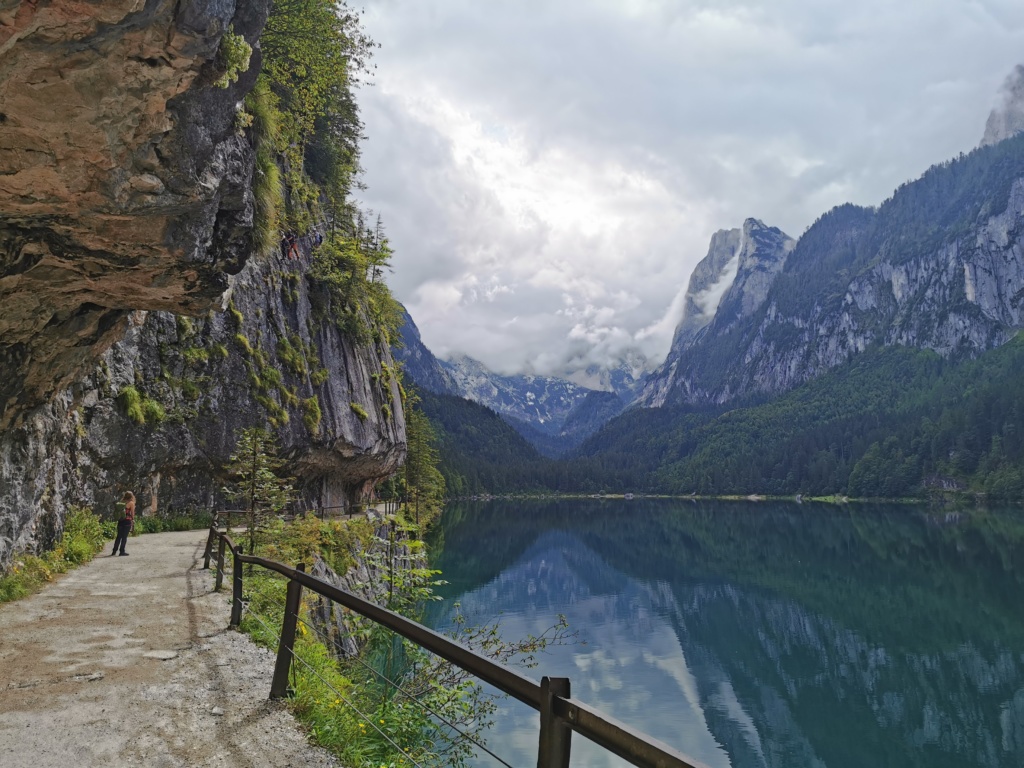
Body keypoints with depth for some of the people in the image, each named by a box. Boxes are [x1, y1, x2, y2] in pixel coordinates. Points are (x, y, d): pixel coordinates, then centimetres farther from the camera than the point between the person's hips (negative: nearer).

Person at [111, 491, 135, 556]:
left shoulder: (121, 502, 7)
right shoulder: (131, 503, -5)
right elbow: (132, 513, -3)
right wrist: (133, 519, 9)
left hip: (120, 521, 5)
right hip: (127, 521, -5)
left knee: (119, 536, 13)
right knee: (124, 537, 0)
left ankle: (114, 551, 16)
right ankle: (122, 551, 1)